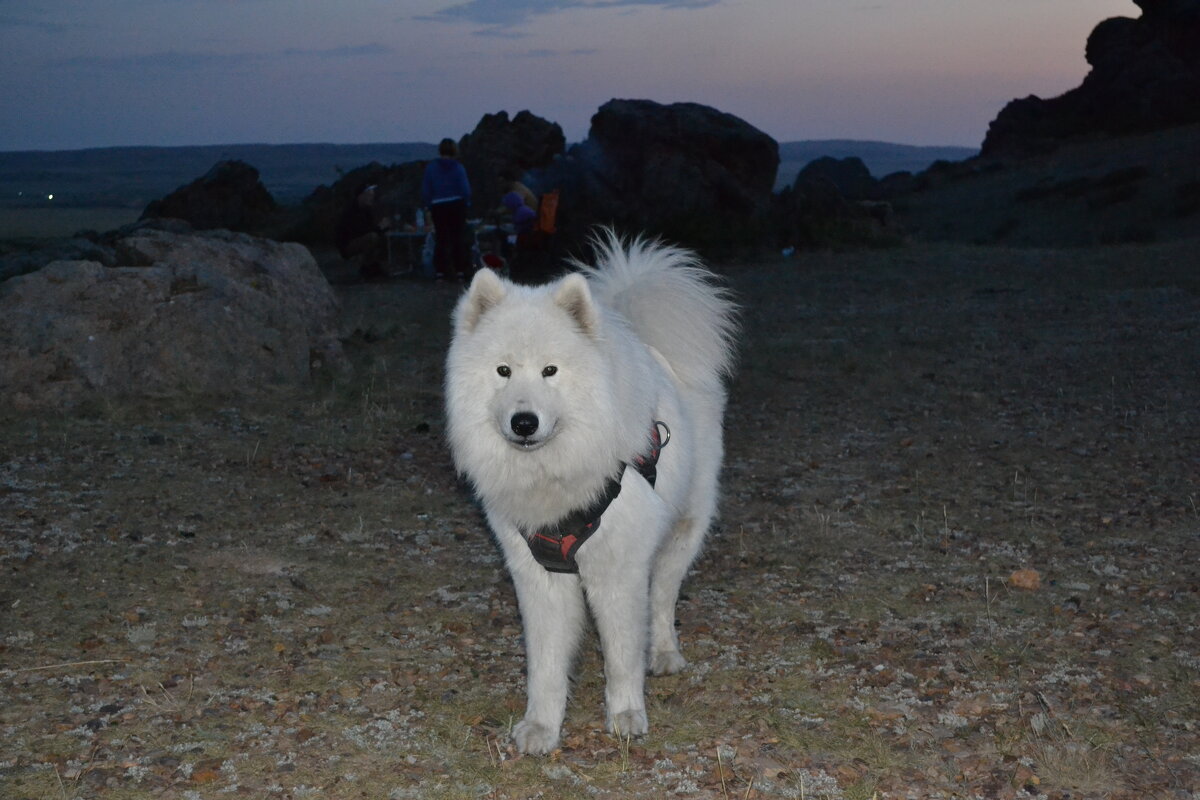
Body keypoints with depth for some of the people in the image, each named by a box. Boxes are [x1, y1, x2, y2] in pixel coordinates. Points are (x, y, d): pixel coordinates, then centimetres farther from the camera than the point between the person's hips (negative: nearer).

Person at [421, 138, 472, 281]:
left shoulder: (430, 167, -2)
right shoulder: (458, 167, -6)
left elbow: (425, 190, -2)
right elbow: (465, 189, -8)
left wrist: (429, 205, 9)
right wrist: (466, 204, 6)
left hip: (438, 207, 1)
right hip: (456, 205, -1)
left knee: (440, 239, 7)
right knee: (458, 238, 4)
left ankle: (441, 271, 4)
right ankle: (460, 270, 3)